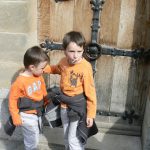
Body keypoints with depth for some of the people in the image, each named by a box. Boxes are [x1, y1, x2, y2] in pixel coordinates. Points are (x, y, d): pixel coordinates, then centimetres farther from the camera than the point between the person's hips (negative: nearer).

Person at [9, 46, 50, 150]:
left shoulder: (39, 76, -7)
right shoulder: (20, 82, -27)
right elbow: (13, 99, -19)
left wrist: (46, 102, 16)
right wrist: (15, 117, -15)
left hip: (38, 112, 7)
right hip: (27, 116, -7)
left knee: (34, 138, 26)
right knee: (32, 141, 8)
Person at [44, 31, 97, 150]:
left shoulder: (85, 67, -25)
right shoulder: (63, 62, -7)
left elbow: (90, 92, -20)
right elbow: (56, 69, 20)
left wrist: (91, 114, -18)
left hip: (79, 108, -6)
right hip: (64, 106, 6)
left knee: (73, 139, 1)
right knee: (67, 137, 22)